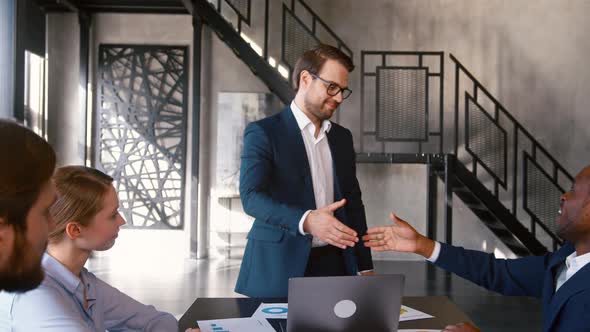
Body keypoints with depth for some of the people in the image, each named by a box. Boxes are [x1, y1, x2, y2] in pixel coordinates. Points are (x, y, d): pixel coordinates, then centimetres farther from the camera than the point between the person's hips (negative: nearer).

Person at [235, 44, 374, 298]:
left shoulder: (342, 137, 14)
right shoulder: (263, 132, -5)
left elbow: (353, 202, 16)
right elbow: (251, 196, -17)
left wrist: (365, 266, 12)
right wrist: (306, 221, -33)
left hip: (334, 265, 5)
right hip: (278, 267, -5)